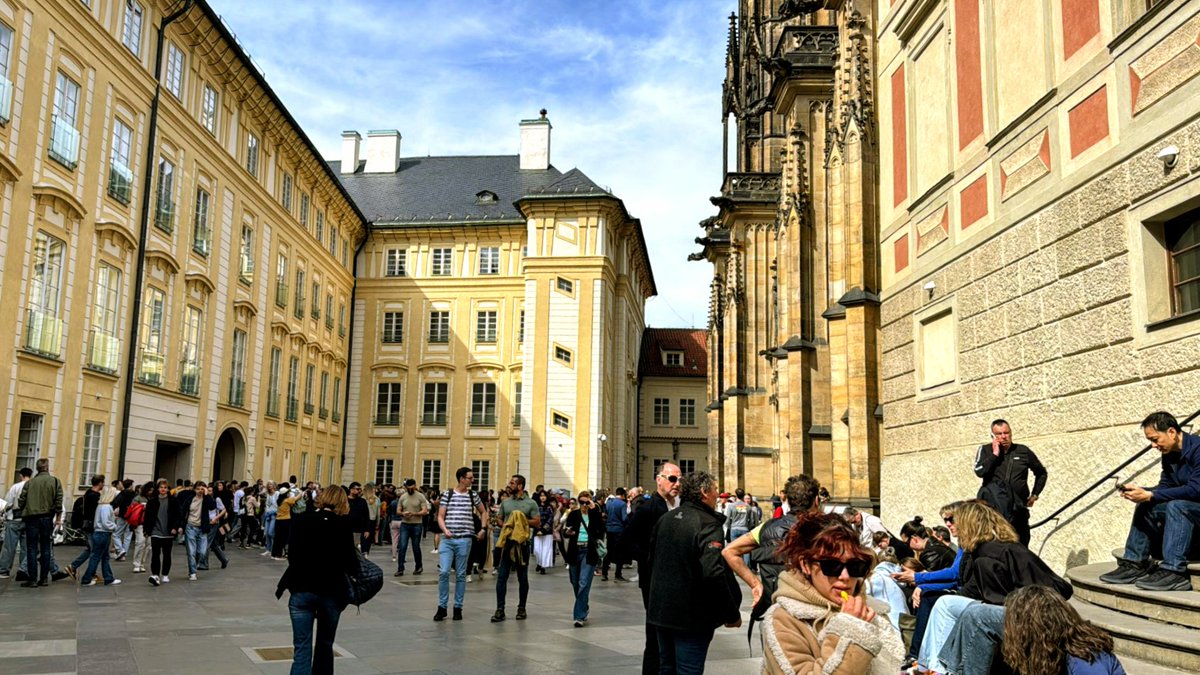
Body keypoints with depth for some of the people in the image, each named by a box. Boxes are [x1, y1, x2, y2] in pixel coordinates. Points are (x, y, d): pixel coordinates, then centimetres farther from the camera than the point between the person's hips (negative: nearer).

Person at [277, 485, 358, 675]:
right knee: (325, 645, 19)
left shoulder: (301, 520, 1)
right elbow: (350, 564, -8)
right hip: (331, 592, -1)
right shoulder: (343, 524, -6)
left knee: (301, 649, 0)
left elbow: (292, 557, 6)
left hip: (302, 590, 1)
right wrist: (355, 552, 12)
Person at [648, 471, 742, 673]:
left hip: (661, 611, 7)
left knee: (666, 667, 20)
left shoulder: (665, 519, 6)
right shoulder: (708, 525, -17)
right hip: (692, 616, -7)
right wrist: (732, 614, -17)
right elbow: (714, 574, -27)